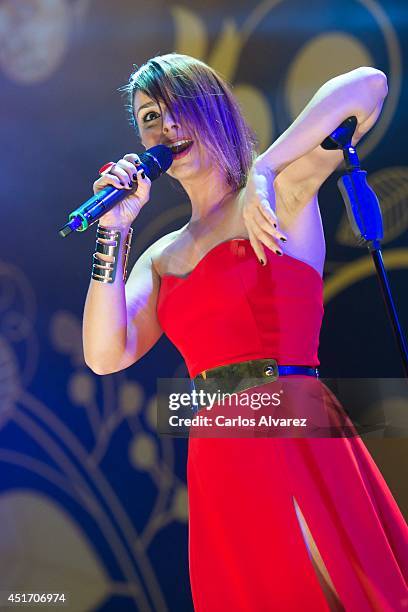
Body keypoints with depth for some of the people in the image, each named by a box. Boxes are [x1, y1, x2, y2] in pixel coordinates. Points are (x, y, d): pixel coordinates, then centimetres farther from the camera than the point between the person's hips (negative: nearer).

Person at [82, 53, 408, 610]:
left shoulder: (279, 194, 2)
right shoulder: (163, 256, 17)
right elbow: (106, 356, 4)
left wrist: (263, 170, -15)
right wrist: (115, 231, 1)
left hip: (298, 435, -5)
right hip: (215, 459, 5)